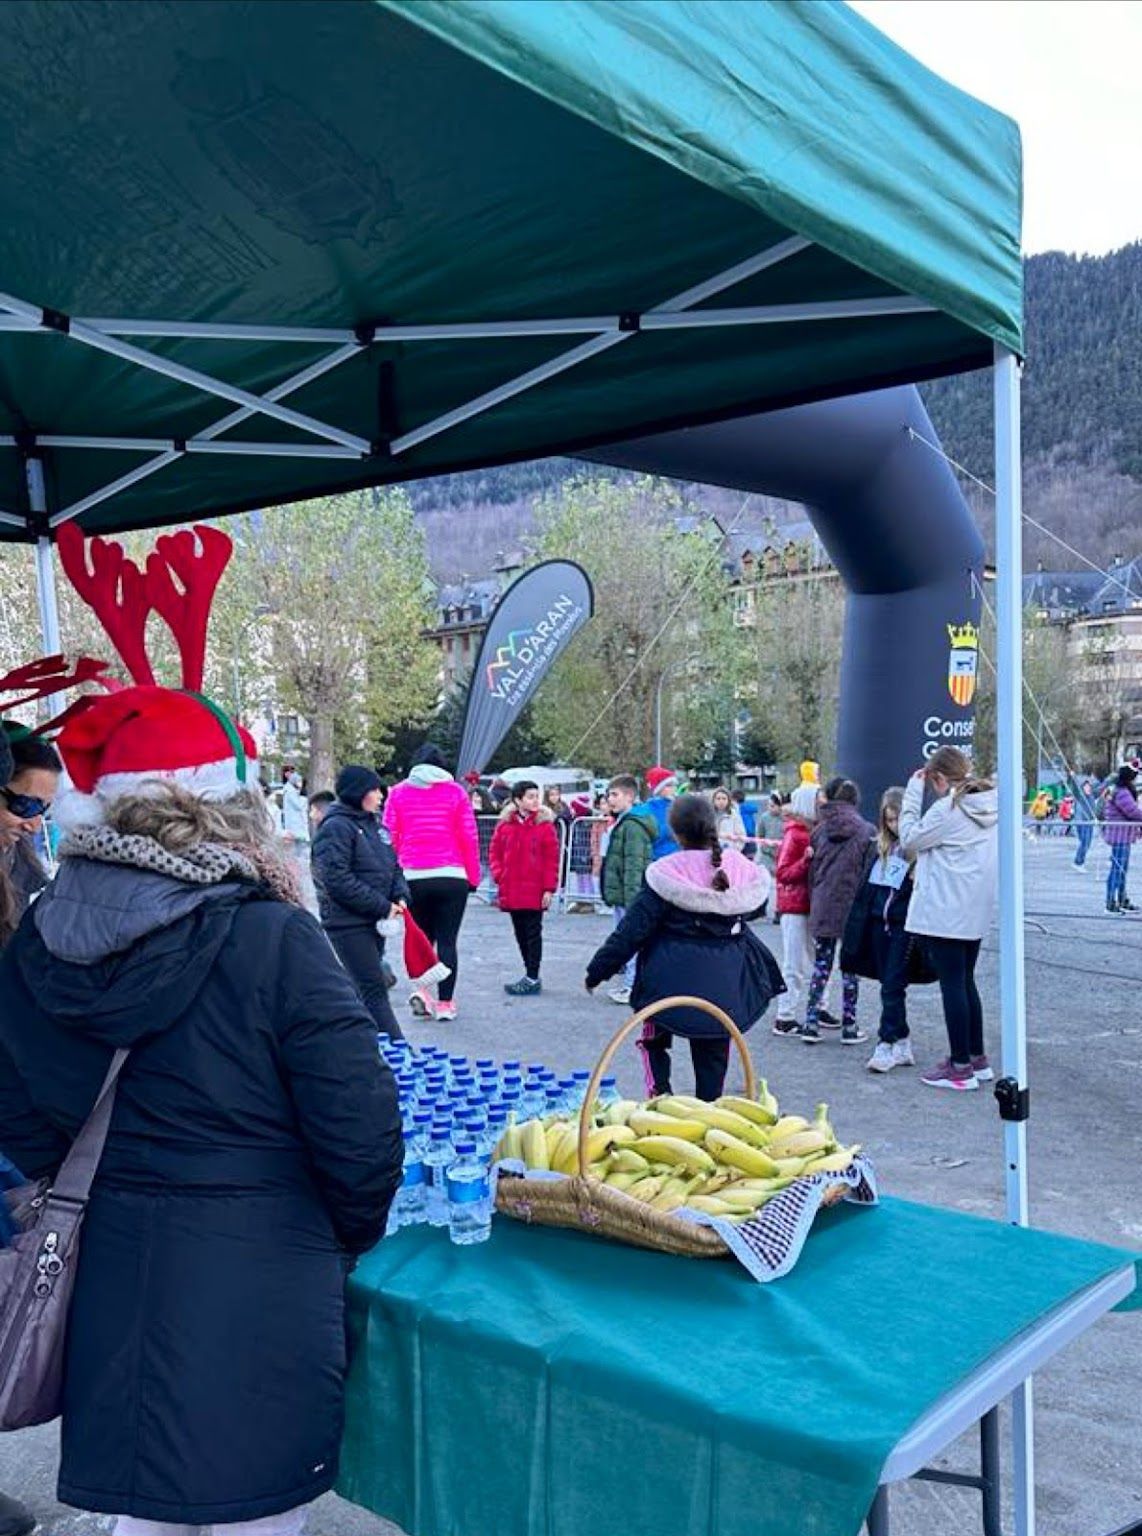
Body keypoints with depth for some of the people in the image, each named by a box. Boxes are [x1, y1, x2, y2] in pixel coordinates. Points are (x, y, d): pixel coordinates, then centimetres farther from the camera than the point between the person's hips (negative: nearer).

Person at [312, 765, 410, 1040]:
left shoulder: (372, 824, 15)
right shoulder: (336, 827, -12)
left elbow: (393, 866, 20)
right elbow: (337, 880, -19)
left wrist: (400, 897, -1)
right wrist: (383, 906, -17)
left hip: (373, 922, 9)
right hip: (348, 922, -9)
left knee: (363, 988, 14)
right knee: (374, 989, -9)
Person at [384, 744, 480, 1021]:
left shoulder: (398, 793, 6)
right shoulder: (455, 792, 3)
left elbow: (389, 839, 3)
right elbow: (469, 838, 0)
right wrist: (473, 876, 7)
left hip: (412, 877, 1)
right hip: (452, 876, -1)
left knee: (422, 936, 18)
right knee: (447, 940, 5)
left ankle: (422, 989, 0)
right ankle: (445, 1003, 5)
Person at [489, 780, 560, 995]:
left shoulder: (545, 824, -4)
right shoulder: (505, 824, 5)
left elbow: (552, 859, -5)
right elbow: (495, 852, 12)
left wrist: (549, 888, -10)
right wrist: (499, 875, -2)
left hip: (534, 891, -4)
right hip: (511, 890, 4)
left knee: (533, 933, -1)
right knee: (520, 933, 12)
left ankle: (532, 979, 4)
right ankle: (531, 975, 23)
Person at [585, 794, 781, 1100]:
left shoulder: (667, 875, -15)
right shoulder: (741, 869, -4)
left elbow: (631, 931, -11)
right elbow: (756, 906, 17)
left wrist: (597, 971, -2)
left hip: (673, 978, -3)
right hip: (726, 981, 3)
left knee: (655, 1040, 19)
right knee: (713, 1052, 15)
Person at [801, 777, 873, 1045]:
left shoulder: (820, 830, 3)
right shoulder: (866, 831, -5)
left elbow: (813, 869, 5)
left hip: (823, 907, 2)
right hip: (853, 906, -2)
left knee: (821, 965, 11)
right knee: (850, 966, 7)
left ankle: (811, 1023, 8)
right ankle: (849, 1027, 12)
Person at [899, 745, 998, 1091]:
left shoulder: (947, 810, -19)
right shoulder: (991, 804, 7)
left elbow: (909, 839, -8)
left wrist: (913, 792, -5)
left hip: (944, 913, -8)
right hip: (975, 911, 8)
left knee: (952, 985, -1)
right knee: (966, 982, 18)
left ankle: (960, 1067, 4)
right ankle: (977, 1058, 25)